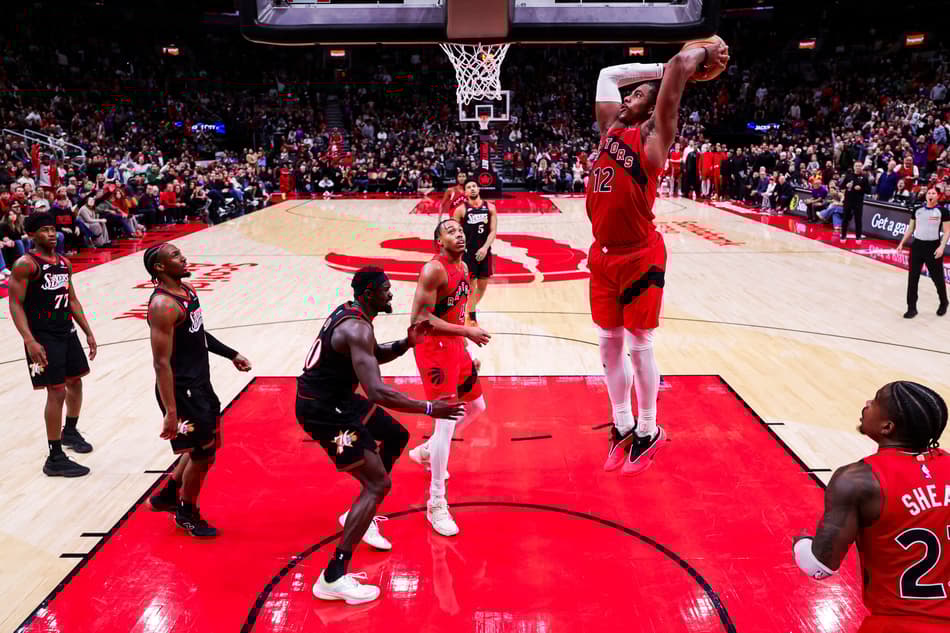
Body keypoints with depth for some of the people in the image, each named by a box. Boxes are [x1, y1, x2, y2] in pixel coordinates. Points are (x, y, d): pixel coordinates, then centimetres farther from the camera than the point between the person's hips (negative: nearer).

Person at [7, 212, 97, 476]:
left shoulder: (64, 262, 11)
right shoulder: (25, 264, -12)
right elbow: (16, 305, -16)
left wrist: (88, 333, 16)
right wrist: (29, 341, -25)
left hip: (67, 331, 8)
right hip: (43, 337, -8)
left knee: (75, 382, 19)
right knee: (56, 392, -8)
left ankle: (69, 431, 44)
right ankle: (55, 459, 1)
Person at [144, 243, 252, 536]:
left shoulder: (188, 289, 6)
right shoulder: (163, 305, -24)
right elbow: (161, 362, -25)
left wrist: (231, 354, 20)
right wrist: (171, 412, -26)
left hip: (200, 384, 9)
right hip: (182, 391, -9)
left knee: (202, 448, 22)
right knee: (202, 455, 4)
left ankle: (167, 495, 39)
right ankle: (187, 514, 25)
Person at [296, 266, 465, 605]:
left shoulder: (350, 313, 7)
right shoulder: (357, 328, -25)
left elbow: (372, 356, 22)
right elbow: (376, 391, -33)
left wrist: (406, 343, 5)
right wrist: (428, 408, -26)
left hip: (336, 397, 10)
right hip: (322, 409, -10)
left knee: (395, 437, 24)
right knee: (378, 484, -10)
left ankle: (360, 516, 34)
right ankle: (332, 579, -7)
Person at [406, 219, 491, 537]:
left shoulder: (463, 267, 10)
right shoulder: (434, 269, -19)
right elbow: (418, 319, -24)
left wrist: (466, 335, 19)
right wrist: (465, 331, -24)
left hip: (455, 346, 10)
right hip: (433, 348, -10)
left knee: (475, 407, 22)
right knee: (446, 421, -13)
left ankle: (426, 451, 43)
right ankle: (436, 504, -2)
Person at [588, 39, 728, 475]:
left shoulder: (652, 135, -6)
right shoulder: (610, 127, 13)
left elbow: (680, 65, -14)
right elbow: (609, 74, 23)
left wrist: (702, 55, 4)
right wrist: (664, 66, 22)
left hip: (639, 257, -7)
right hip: (603, 254, 7)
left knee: (639, 346, 3)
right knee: (608, 342, 12)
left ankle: (648, 432, 19)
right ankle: (622, 425, 27)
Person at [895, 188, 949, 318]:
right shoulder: (918, 210, 7)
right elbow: (910, 228, 15)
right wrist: (902, 243, 8)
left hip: (933, 247, -3)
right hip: (917, 245, 4)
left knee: (937, 277, 8)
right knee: (912, 277, 0)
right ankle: (912, 308, 6)